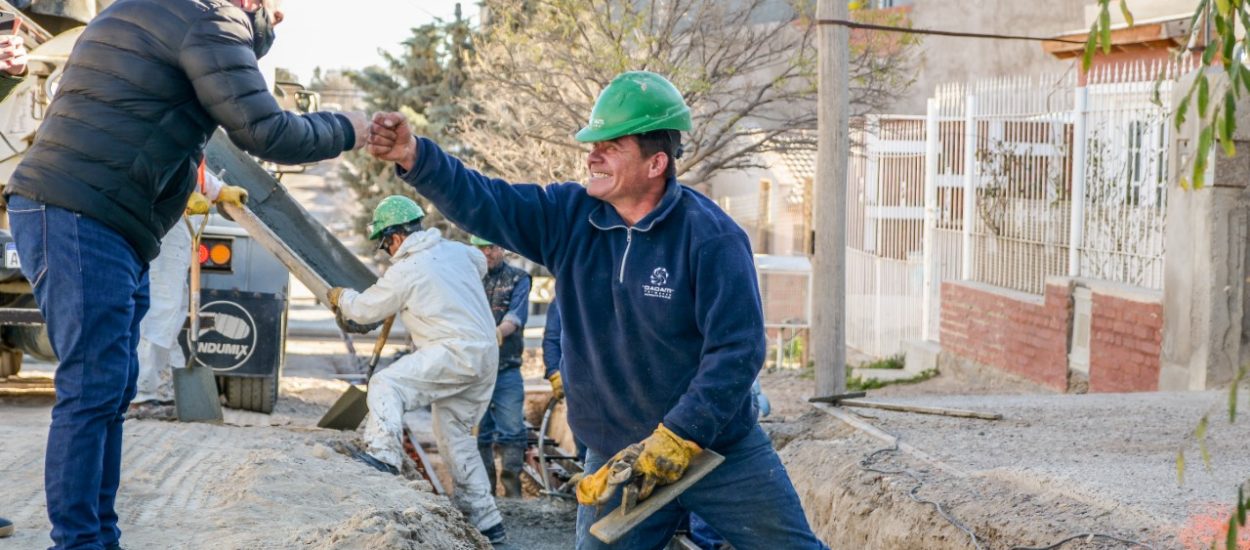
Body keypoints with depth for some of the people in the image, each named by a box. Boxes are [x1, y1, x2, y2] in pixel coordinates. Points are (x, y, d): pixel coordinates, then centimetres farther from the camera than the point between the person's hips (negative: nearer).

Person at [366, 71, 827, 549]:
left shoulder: (710, 236, -17)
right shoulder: (569, 217, -2)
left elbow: (737, 349, -20)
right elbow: (482, 202, -11)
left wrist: (676, 438, -24)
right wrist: (414, 157, -28)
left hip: (720, 450, -3)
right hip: (619, 461, 3)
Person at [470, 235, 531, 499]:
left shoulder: (518, 279, 4)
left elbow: (516, 316, -11)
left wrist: (498, 332, -32)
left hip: (507, 370, -2)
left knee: (512, 432, -4)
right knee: (477, 432, 5)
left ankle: (513, 491, 2)